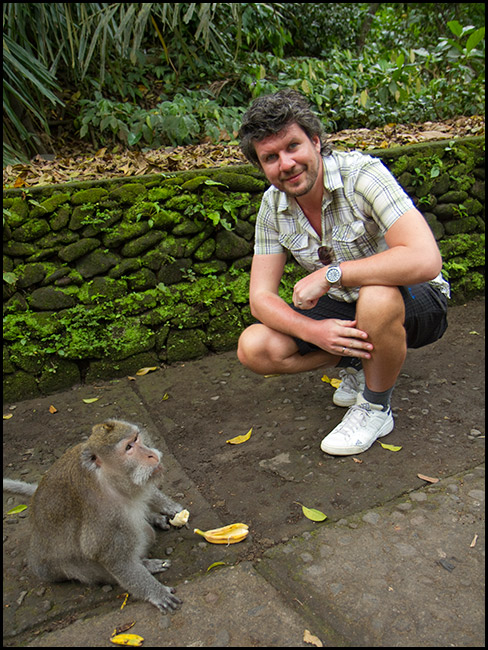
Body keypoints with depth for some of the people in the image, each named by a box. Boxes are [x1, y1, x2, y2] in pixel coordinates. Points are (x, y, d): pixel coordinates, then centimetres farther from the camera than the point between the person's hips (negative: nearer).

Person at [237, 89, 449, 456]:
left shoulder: (362, 173, -24)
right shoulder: (273, 206, -7)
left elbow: (426, 260, -36)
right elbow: (261, 297, -8)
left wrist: (330, 274, -32)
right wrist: (314, 331, -28)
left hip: (418, 302, -4)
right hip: (343, 309, 5)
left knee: (377, 297, -41)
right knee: (253, 349, -14)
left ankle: (376, 408, -11)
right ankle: (356, 361, 8)